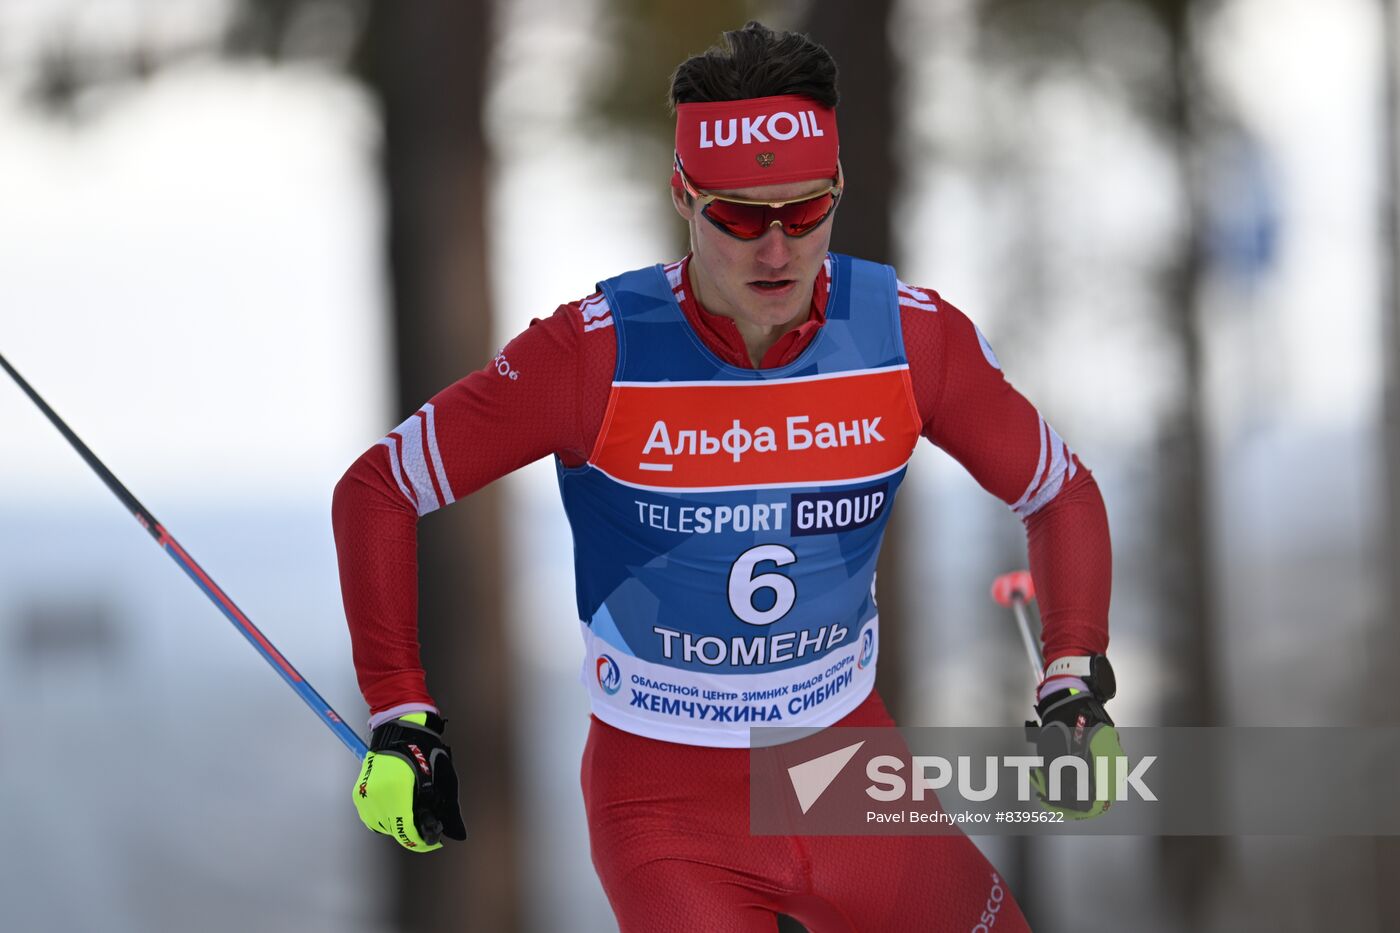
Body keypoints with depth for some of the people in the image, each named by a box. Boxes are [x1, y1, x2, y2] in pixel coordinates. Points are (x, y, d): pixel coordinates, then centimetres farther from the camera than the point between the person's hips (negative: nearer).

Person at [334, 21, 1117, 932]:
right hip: (664, 797, -4)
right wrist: (400, 719, -13)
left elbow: (1062, 491, 6)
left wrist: (1075, 682, -7)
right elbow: (377, 489, -9)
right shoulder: (595, 355, -19)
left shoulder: (915, 337, -11)